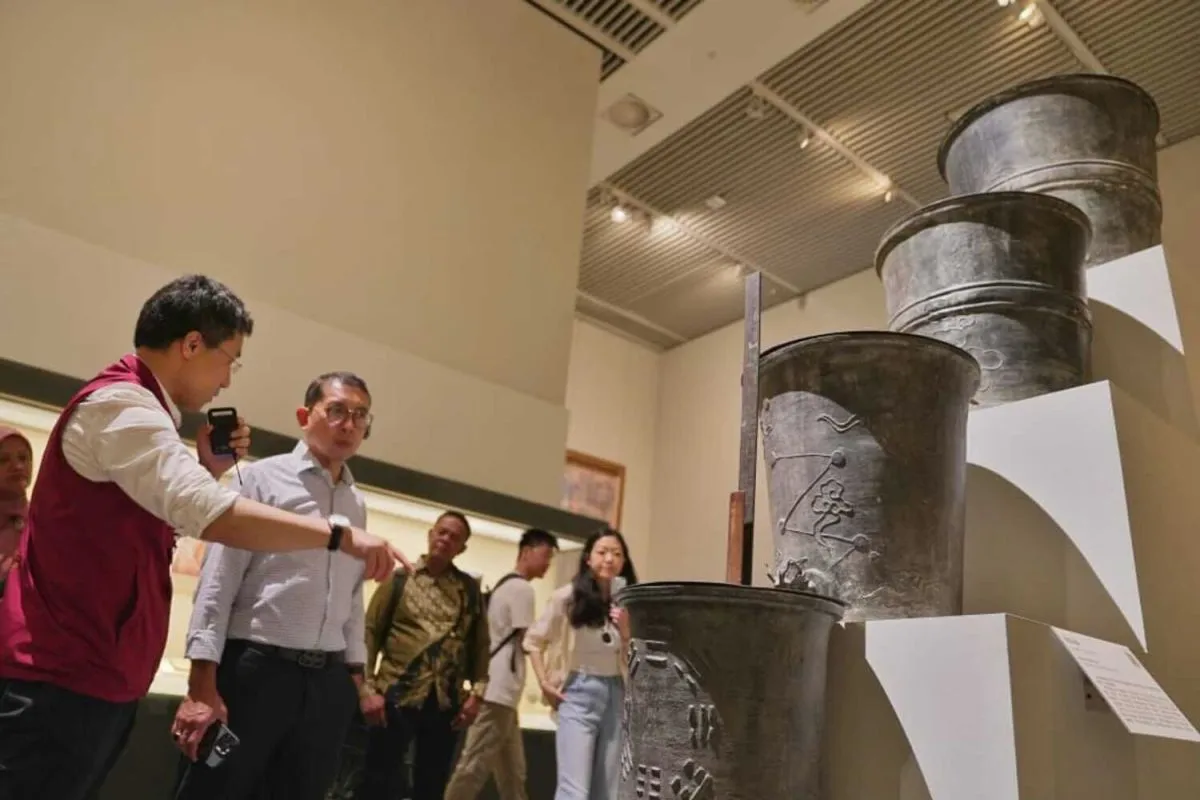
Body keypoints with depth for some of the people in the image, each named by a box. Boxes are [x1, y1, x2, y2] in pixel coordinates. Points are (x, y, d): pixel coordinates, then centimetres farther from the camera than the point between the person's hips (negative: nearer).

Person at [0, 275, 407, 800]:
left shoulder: (134, 408, 17)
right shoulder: (121, 404, -18)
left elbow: (167, 514, 23)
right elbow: (213, 517, -31)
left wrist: (209, 470, 7)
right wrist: (341, 536, -26)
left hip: (100, 678, 10)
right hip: (65, 679, -10)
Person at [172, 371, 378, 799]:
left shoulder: (358, 504, 13)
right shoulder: (261, 479, -4)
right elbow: (217, 583, -8)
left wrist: (355, 671, 12)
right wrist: (203, 685, -14)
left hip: (327, 680, 5)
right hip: (254, 669, -5)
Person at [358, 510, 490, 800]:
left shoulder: (470, 589, 8)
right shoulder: (399, 579, 2)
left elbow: (480, 643, 7)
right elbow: (370, 633, -2)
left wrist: (477, 692, -2)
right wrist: (368, 689, -9)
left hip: (446, 702, 3)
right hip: (397, 696, -2)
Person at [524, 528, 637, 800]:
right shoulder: (568, 597, -5)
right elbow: (533, 641, 4)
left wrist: (625, 629, -10)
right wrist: (545, 684, -3)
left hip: (616, 694, 4)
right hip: (579, 694, -4)